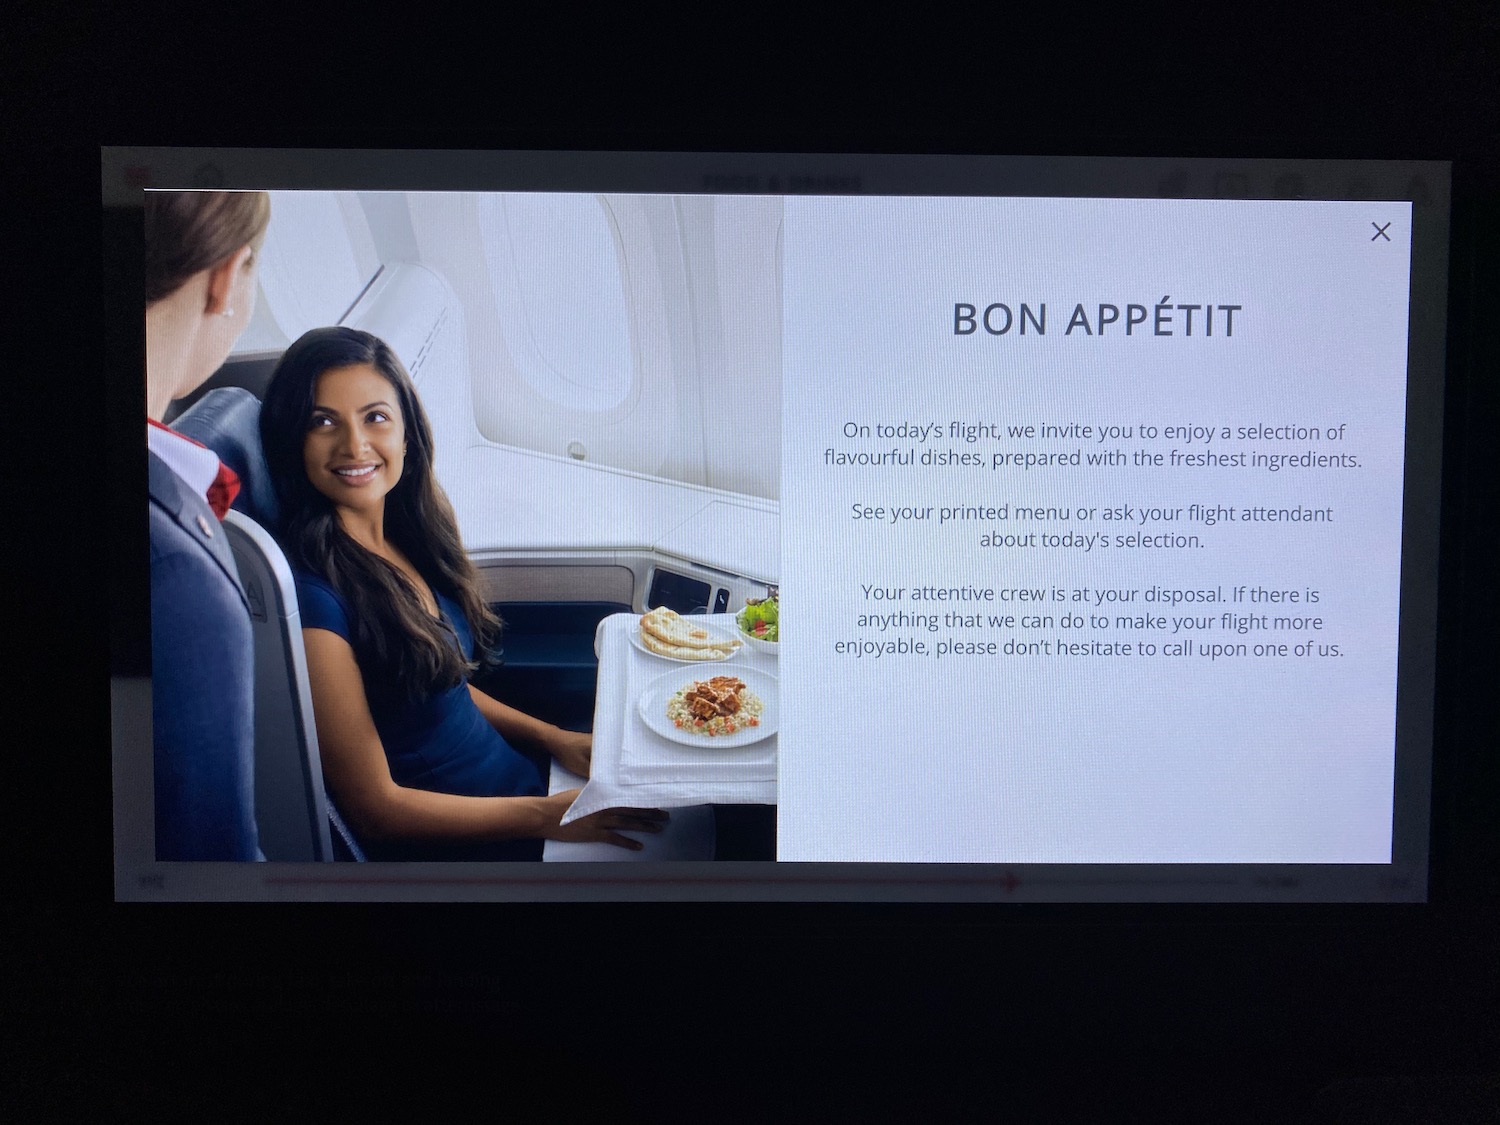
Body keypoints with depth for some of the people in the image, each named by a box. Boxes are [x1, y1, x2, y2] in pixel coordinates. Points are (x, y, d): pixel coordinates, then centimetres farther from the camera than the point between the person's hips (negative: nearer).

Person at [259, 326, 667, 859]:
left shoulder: (403, 538, 2)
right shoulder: (310, 592, -22)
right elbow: (375, 805, -17)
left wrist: (554, 737, 7)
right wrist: (547, 815, -16)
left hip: (520, 777, 7)